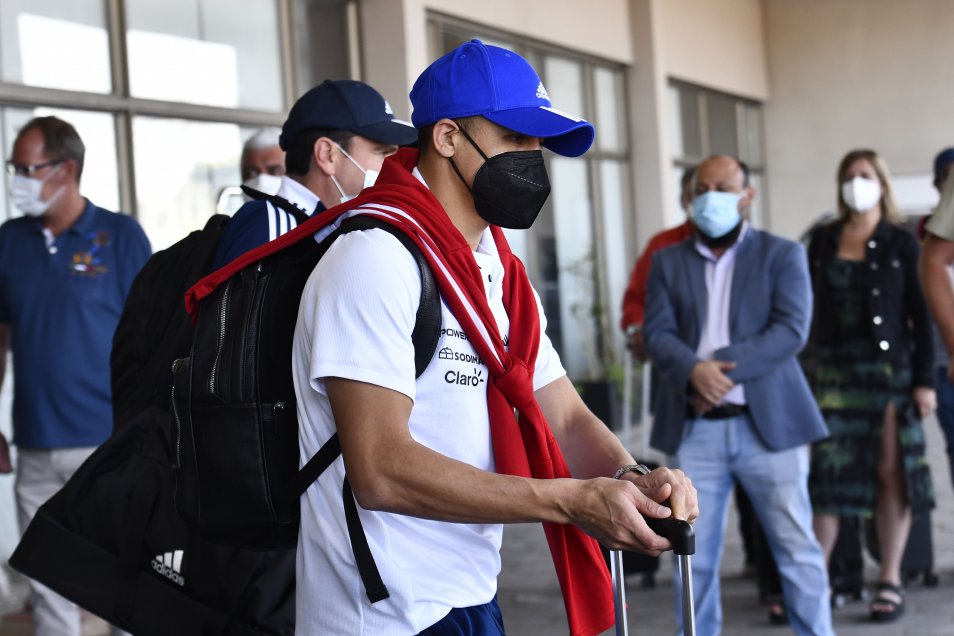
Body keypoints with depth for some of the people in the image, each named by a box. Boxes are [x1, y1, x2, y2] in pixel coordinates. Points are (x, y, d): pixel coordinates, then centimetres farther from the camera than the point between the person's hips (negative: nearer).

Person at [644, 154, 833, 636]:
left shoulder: (782, 255, 6)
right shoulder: (668, 262, 13)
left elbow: (791, 329, -7)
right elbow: (657, 333, 1)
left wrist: (724, 366, -16)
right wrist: (695, 370, -19)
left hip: (768, 424, -2)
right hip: (694, 430, 2)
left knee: (797, 550, 1)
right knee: (695, 557, 6)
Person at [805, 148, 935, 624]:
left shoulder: (901, 244, 2)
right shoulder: (823, 241, 8)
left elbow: (920, 316, 0)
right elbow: (809, 304, 8)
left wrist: (925, 379, -6)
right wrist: (808, 365, 1)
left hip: (890, 367, -1)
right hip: (833, 369, 1)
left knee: (891, 474, 1)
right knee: (828, 473, -3)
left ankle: (890, 582, 9)